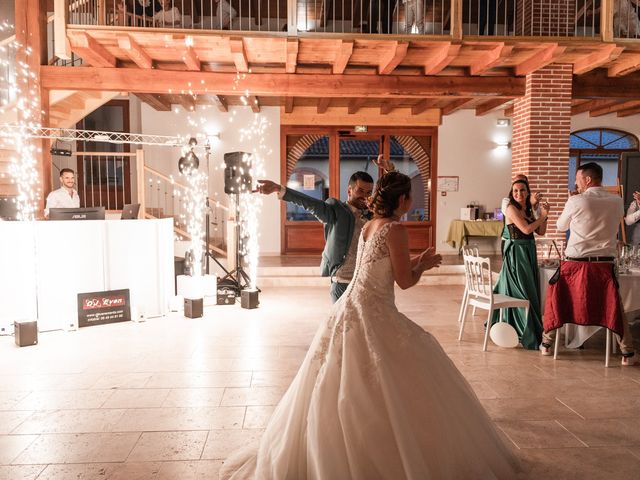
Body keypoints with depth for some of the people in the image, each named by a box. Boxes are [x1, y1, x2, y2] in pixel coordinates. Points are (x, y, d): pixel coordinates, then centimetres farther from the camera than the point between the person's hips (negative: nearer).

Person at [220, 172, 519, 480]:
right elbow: (404, 281, -12)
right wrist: (423, 265, 7)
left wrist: (417, 261, 26)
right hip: (372, 314, -9)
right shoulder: (396, 229, -12)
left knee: (339, 391, 17)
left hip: (349, 309, 9)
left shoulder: (368, 226, 12)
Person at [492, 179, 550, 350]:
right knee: (524, 291, -5)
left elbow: (541, 232, 11)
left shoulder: (528, 210, 13)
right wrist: (542, 216, -9)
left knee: (530, 289, 15)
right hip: (516, 251, -8)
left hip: (528, 252, 8)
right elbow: (526, 229, -18)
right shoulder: (511, 208, -10)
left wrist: (544, 215, 0)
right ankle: (529, 334, 4)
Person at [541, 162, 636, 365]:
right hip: (605, 265, 3)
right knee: (613, 307, 15)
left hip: (575, 264, -2)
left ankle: (546, 343, 23)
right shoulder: (617, 202, 2)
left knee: (557, 301, 15)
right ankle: (627, 351, 20)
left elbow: (561, 226, 5)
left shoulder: (576, 201, -10)